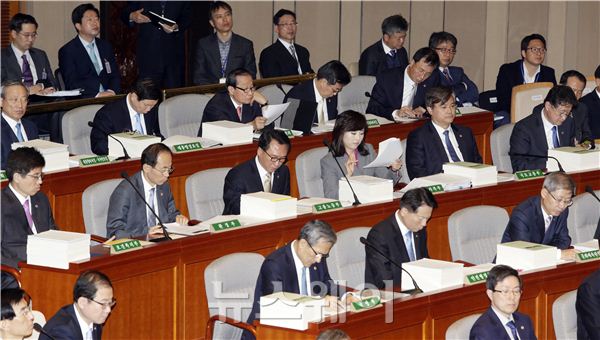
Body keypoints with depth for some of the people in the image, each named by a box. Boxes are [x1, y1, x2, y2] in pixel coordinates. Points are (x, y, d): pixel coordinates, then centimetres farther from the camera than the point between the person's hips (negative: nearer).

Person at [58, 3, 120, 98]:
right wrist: (97, 94, -19)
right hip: (83, 102, -4)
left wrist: (112, 91, -8)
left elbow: (115, 75, 14)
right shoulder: (67, 51, -1)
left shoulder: (106, 46, 16)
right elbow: (71, 83, -9)